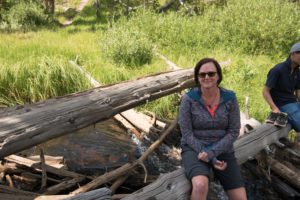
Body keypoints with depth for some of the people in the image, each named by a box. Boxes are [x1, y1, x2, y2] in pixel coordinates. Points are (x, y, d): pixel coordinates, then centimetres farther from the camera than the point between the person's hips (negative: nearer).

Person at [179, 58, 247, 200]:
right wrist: (211, 160, -17)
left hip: (222, 150, 3)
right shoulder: (188, 99, -13)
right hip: (194, 149, -3)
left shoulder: (230, 98, -6)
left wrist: (211, 152, -19)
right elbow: (187, 134, -12)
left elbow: (233, 132, -6)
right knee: (200, 185, -33)